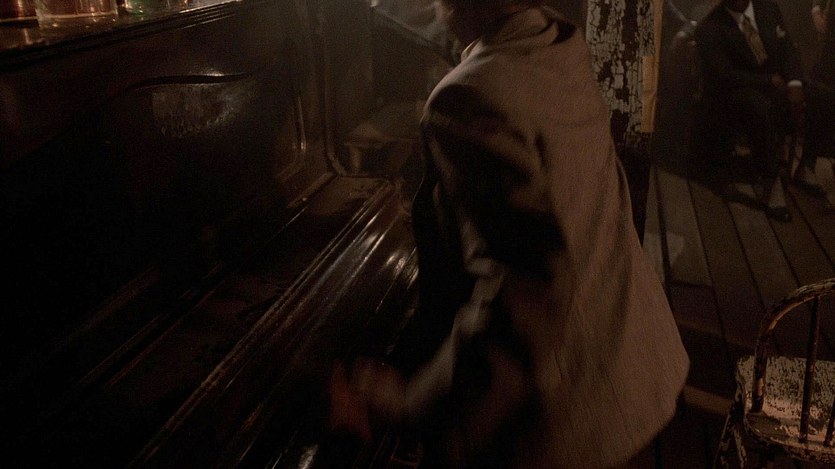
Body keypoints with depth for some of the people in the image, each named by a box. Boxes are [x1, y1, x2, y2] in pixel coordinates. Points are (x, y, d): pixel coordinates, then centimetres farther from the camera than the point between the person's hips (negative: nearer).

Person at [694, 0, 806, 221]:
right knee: (759, 107, -38)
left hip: (775, 83, 8)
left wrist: (794, 83, -12)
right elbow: (725, 75, -20)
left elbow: (788, 50, 6)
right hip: (733, 93, -7)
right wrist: (770, 81, -21)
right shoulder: (709, 29, -14)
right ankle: (772, 185, -29)